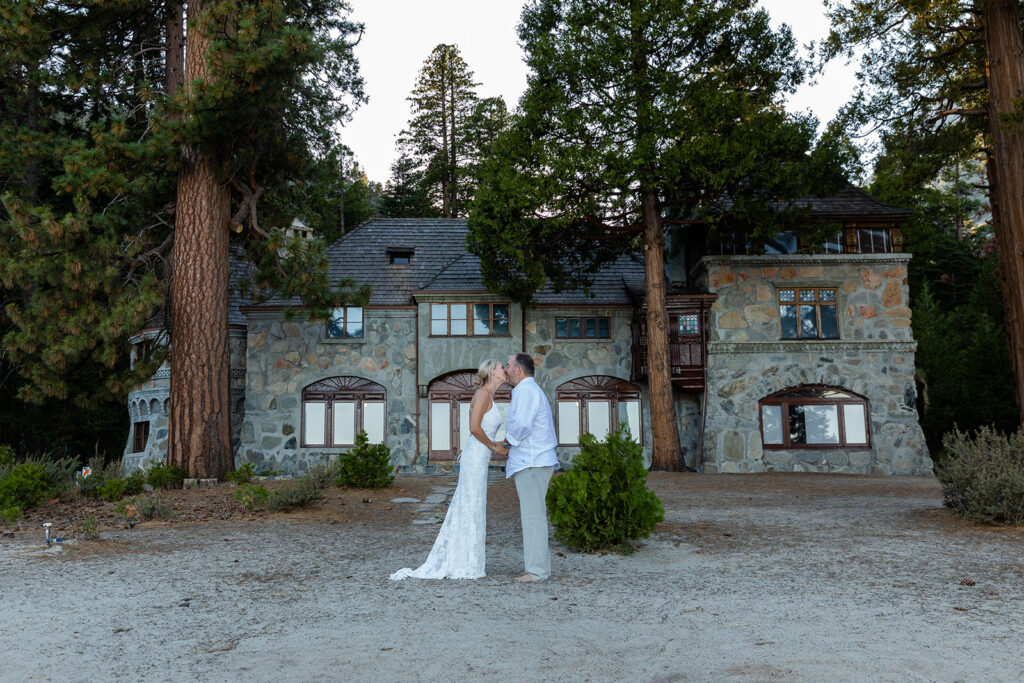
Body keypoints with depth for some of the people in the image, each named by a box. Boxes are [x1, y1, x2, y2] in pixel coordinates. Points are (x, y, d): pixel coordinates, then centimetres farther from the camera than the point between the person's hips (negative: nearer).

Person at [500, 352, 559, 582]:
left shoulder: (526, 390, -11)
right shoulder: (532, 390, 23)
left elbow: (522, 424, -25)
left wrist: (506, 442, -9)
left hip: (531, 464, -11)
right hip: (530, 462, 11)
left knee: (533, 516, -8)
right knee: (532, 516, 13)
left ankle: (537, 570, -5)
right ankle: (541, 565, 17)